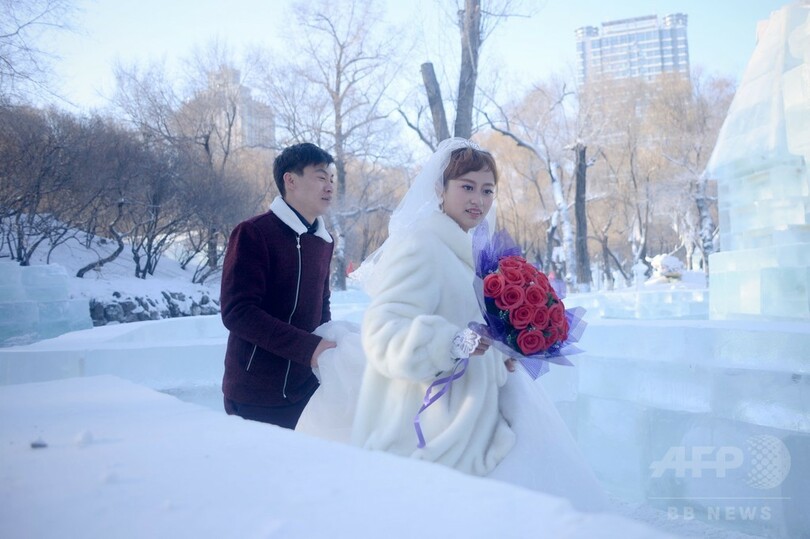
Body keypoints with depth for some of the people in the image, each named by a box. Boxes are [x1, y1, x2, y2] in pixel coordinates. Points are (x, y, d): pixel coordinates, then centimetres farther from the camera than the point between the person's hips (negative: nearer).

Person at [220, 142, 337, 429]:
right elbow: (237, 311, -19)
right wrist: (309, 347, -24)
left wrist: (329, 347, 0)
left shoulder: (323, 241, 11)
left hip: (307, 391, 6)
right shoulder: (253, 233, -11)